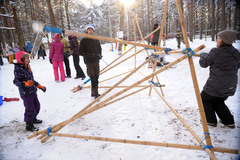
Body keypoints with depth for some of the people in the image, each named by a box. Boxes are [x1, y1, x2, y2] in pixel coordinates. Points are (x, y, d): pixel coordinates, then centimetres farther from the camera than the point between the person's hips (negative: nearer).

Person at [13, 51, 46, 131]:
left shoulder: (27, 67, 9)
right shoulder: (18, 69, -16)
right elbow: (16, 82, -19)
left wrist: (40, 86, 19)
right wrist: (25, 83, -36)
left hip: (32, 91, 9)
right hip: (25, 93, -9)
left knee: (37, 106, 20)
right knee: (30, 109, -2)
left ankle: (33, 119, 43)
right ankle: (29, 125, 16)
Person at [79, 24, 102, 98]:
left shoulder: (96, 40, 10)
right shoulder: (84, 40, -2)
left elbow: (99, 49, 22)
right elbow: (81, 52, -5)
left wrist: (99, 55, 0)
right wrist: (90, 55, -18)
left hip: (96, 61, 5)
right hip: (89, 62, -4)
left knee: (96, 77, 7)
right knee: (93, 78, -9)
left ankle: (94, 92, 20)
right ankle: (95, 94, -4)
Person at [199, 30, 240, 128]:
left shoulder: (216, 52, -18)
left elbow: (203, 63, -6)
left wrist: (203, 55, 12)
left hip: (216, 86, -7)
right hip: (230, 87, 7)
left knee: (204, 99, 17)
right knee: (218, 101, 28)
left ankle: (211, 120, 18)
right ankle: (229, 121, 27)